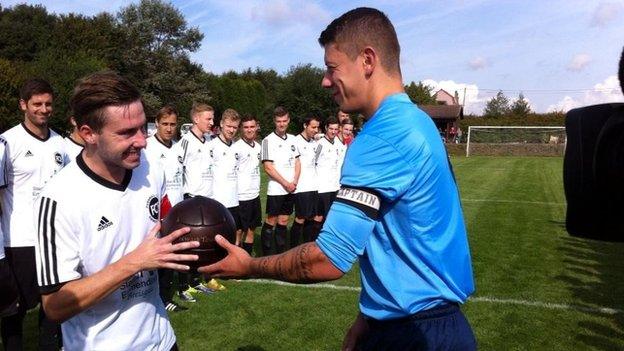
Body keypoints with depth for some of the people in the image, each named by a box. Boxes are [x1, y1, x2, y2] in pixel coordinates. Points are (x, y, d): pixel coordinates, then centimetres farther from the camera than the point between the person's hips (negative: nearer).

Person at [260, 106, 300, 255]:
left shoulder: (292, 139, 10)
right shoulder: (269, 140, -7)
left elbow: (297, 162, 13)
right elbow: (268, 167, -12)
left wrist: (295, 181, -2)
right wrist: (285, 183, -12)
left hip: (291, 189, 5)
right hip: (276, 189, -5)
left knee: (283, 221, 11)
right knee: (271, 222, 1)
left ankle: (281, 253, 20)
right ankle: (266, 255, 10)